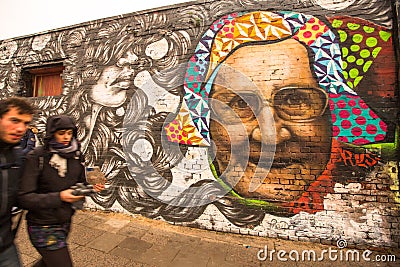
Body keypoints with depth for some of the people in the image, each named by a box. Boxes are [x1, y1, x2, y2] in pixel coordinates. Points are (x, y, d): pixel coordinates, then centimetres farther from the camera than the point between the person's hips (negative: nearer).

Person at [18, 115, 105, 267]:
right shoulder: (36, 157, -17)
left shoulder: (75, 155, -2)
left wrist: (92, 188, -14)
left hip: (65, 222, 6)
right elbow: (24, 198, -19)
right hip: (44, 226, -6)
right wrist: (59, 197, -29)